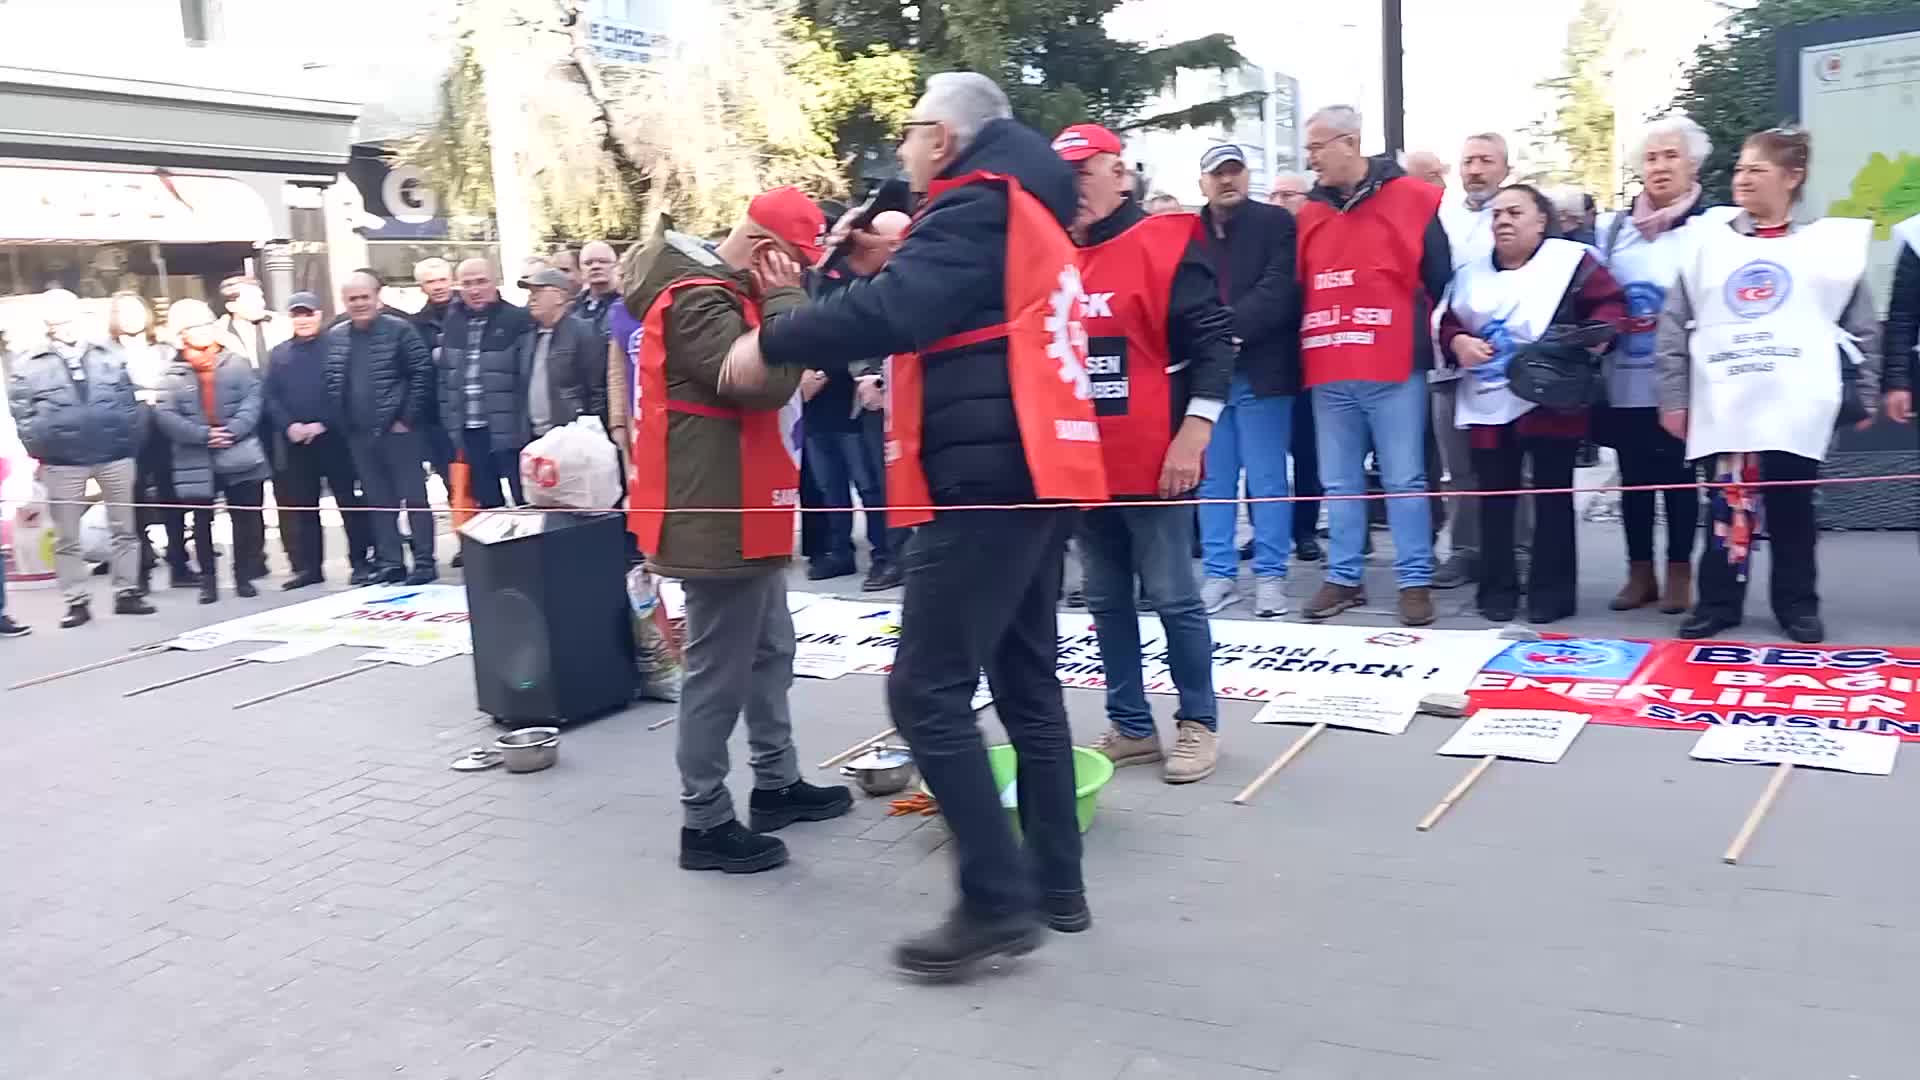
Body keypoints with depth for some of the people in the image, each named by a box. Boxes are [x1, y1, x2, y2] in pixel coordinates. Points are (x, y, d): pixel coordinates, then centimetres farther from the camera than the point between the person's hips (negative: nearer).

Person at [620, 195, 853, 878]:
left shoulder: (727, 293, 15)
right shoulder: (697, 301, -19)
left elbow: (779, 377, 18)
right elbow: (768, 382, -28)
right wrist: (783, 298, -19)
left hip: (743, 512, 11)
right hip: (716, 518, -11)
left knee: (770, 651, 19)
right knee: (719, 670, -3)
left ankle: (777, 784, 32)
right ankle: (706, 822, 8)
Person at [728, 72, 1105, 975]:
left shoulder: (975, 205, -10)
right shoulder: (1022, 211, 20)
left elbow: (893, 310, -23)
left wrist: (771, 343, -14)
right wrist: (899, 383, 19)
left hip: (985, 474, -10)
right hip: (1030, 471, 10)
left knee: (927, 691, -8)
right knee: (1027, 682, 13)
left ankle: (997, 900, -4)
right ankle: (1055, 884, 19)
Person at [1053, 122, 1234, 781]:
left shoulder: (1166, 244, -6)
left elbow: (1213, 342, -10)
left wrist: (1192, 434, -15)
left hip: (1153, 461, -6)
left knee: (1172, 598, 1)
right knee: (1107, 602, 11)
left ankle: (1197, 725, 15)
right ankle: (1130, 727, 22)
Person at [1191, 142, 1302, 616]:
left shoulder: (1276, 223, 1)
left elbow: (1278, 290, -11)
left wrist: (1230, 327, -20)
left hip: (1261, 371, -3)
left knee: (1267, 480, 2)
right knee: (1213, 481, 8)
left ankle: (1270, 575, 10)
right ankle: (1219, 574, 17)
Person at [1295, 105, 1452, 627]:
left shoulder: (1413, 199, -2)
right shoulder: (1310, 213, 11)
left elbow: (1440, 279, 2)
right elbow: (1297, 287, 17)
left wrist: (1427, 333, 5)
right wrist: (1308, 342, 11)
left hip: (1394, 369, -4)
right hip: (1328, 373, 5)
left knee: (1404, 481, 1)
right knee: (1340, 484, 10)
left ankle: (1414, 580, 9)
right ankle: (1343, 577, 20)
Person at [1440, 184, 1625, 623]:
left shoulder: (1571, 259, 0)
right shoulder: (1471, 274, 13)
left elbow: (1611, 303, -2)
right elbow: (1448, 324, 16)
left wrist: (1596, 334, -20)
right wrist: (1458, 342, -5)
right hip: (1489, 403, 4)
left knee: (1553, 496, 2)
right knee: (1496, 496, 7)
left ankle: (1552, 589, 11)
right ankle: (1498, 588, 16)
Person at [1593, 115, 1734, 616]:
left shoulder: (1718, 224, -1)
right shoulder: (1612, 227, 13)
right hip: (1626, 380, 4)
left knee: (1679, 476, 3)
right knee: (1634, 477, 8)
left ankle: (1679, 573, 14)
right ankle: (1640, 572, 19)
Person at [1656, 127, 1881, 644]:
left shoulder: (1830, 244, 6)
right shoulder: (1709, 245, 7)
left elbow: (1862, 328, 8)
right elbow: (1674, 328, 6)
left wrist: (1863, 396, 4)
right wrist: (1673, 398, 1)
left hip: (1796, 408, -1)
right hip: (1724, 407, 1)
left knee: (1792, 510, 6)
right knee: (1729, 507, 4)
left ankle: (1797, 606, 18)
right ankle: (1718, 601, 14)